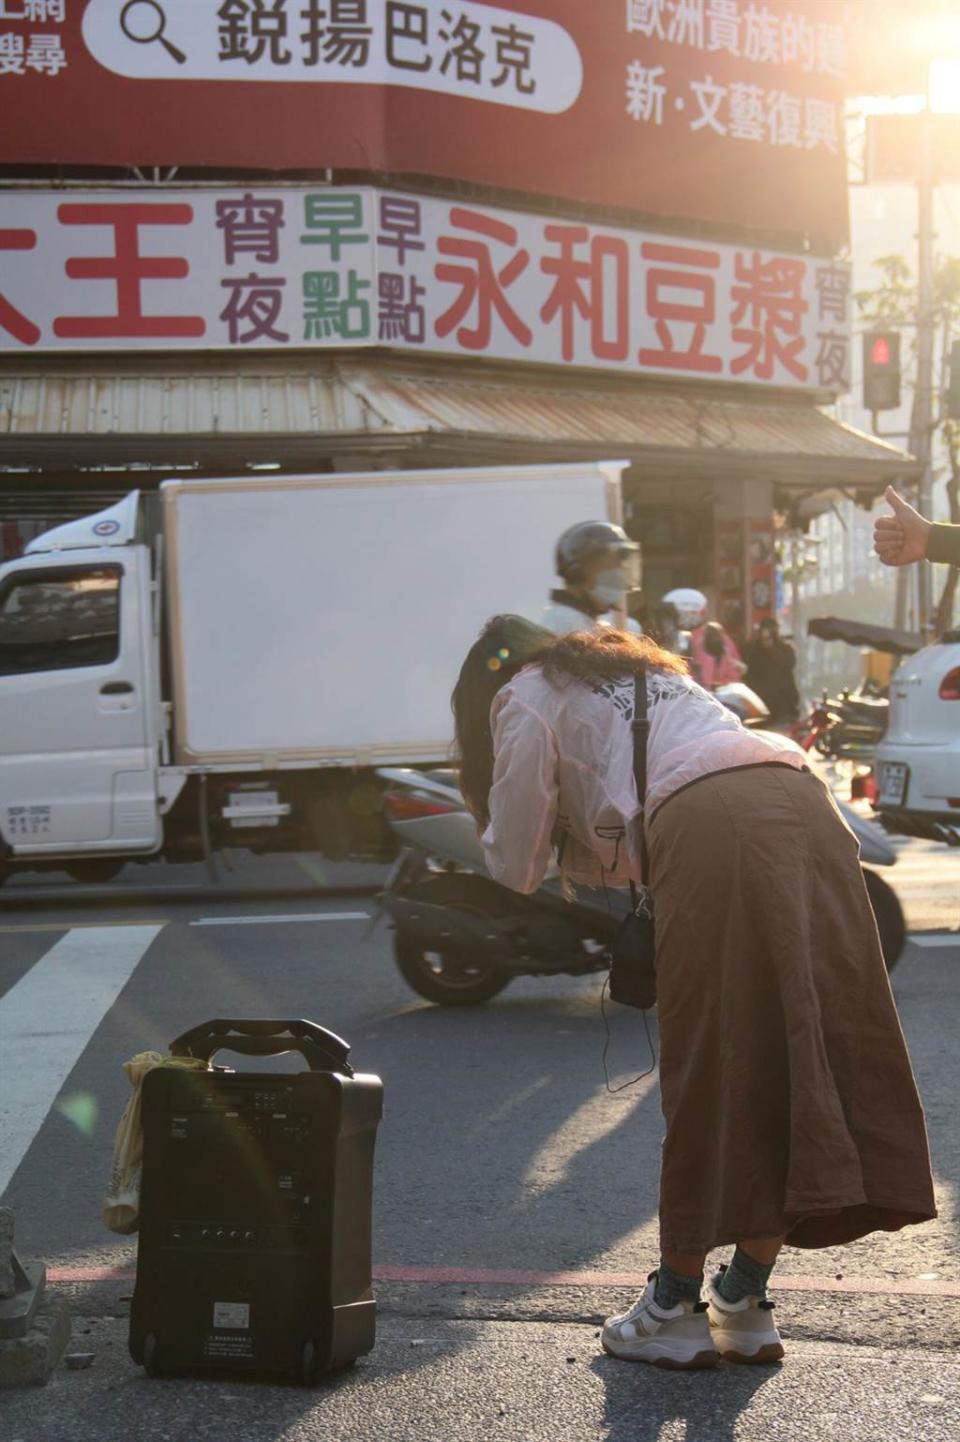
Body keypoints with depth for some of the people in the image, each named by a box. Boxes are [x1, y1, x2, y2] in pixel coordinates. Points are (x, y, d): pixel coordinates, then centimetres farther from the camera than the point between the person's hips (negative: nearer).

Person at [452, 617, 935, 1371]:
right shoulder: (648, 668, 39)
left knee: (711, 1070, -1)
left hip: (711, 830, -7)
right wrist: (575, 826, 34)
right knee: (798, 1057, 6)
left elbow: (517, 866, 17)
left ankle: (676, 1306, 8)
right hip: (807, 807, 7)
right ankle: (746, 1303, 13)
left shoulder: (525, 697, 18)